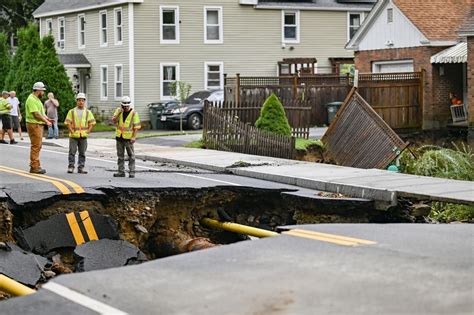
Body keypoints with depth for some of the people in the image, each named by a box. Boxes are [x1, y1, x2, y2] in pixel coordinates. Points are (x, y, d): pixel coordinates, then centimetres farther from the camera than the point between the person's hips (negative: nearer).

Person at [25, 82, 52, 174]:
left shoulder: (37, 99, 18)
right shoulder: (31, 100, -15)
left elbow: (41, 112, 22)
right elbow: (36, 114, -20)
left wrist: (47, 118, 6)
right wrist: (46, 121, -13)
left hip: (39, 125, 10)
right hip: (34, 125, -10)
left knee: (38, 146, 13)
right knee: (36, 146, -9)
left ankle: (35, 166, 19)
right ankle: (34, 167, -6)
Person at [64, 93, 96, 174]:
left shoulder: (88, 112, 9)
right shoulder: (72, 112, 5)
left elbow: (92, 123, 8)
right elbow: (68, 122, 2)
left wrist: (88, 131, -3)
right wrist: (71, 131, -9)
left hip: (83, 136, 2)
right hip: (74, 135, -2)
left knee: (82, 153, 5)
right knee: (72, 151, -3)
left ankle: (81, 167, 11)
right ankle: (71, 167, 3)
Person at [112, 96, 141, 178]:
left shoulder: (134, 113, -7)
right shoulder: (118, 110, 3)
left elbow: (136, 126, -8)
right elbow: (114, 120, -8)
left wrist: (134, 137, -16)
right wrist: (119, 113, -21)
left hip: (128, 137, -4)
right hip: (119, 136, 4)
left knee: (131, 155, -1)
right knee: (120, 155, 10)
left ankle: (132, 172, 2)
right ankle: (121, 171, 17)